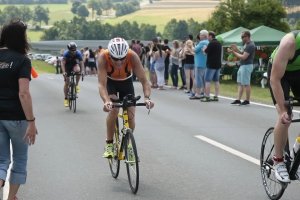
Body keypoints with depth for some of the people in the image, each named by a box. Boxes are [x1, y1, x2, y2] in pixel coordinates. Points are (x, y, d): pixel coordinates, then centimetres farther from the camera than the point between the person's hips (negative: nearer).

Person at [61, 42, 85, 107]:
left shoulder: (78, 53, -25)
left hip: (74, 64, 1)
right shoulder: (66, 54, -29)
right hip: (67, 66, -1)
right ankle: (66, 99, 4)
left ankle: (77, 85, -14)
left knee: (77, 70, -37)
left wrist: (83, 71, -44)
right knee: (67, 82, -6)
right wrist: (64, 72, -48)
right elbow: (63, 63, -34)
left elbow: (81, 62, -29)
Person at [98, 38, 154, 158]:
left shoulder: (132, 56, -35)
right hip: (110, 82, -1)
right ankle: (109, 144, -11)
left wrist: (147, 97, -54)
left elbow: (144, 81, -35)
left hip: (126, 82, 1)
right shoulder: (103, 57, -37)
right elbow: (102, 84, -42)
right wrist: (106, 101, -60)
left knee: (131, 117, -8)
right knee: (113, 109, -28)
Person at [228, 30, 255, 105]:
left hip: (247, 66, -10)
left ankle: (247, 101, 5)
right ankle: (238, 100, 9)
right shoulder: (246, 44, 13)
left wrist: (233, 52, -16)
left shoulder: (250, 45, -19)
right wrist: (236, 49, 3)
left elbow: (243, 57, -21)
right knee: (240, 83, 8)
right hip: (242, 65, 10)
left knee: (246, 84, -3)